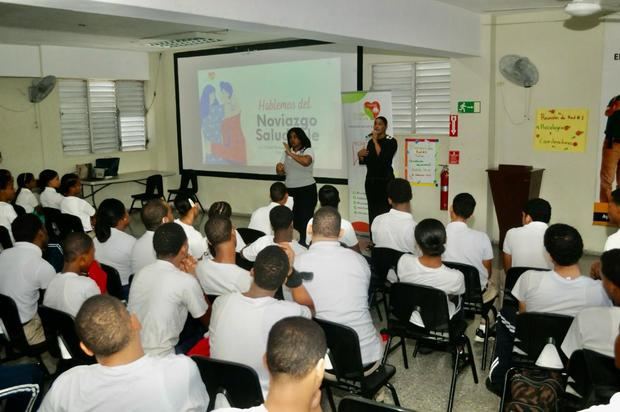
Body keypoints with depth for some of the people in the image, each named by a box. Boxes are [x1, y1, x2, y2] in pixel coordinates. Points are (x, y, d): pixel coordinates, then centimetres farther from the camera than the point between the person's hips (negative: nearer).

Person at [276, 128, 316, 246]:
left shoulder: (308, 151, -5)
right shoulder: (286, 153, 12)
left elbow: (306, 162, -29)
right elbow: (281, 172, 11)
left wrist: (291, 153, -25)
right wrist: (279, 168, -12)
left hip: (307, 190, -5)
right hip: (290, 190, 5)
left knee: (304, 219, -8)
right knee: (292, 219, 2)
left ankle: (305, 244, -1)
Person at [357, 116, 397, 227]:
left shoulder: (391, 141, -6)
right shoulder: (370, 141, 11)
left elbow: (383, 158, -21)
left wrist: (376, 141, -15)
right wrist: (360, 155, -4)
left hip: (385, 180, -6)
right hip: (370, 180, 6)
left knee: (384, 212, -11)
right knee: (372, 212, 7)